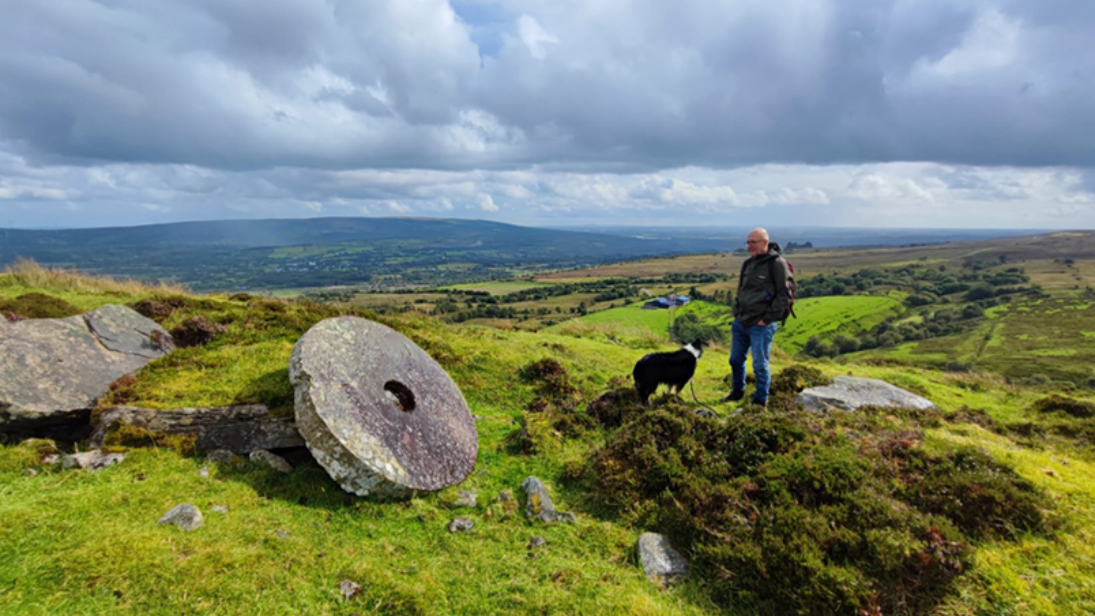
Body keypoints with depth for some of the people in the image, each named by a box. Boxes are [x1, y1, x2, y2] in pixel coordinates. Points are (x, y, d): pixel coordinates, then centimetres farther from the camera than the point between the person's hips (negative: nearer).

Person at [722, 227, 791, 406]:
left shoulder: (777, 263, -10)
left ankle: (760, 401, 16)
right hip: (741, 322, 7)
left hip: (761, 325, -7)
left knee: (760, 364, 1)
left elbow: (784, 296, -11)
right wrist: (737, 313, 10)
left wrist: (767, 319, -14)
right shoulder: (748, 263, 13)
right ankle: (738, 391, 35)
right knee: (735, 360, 15)